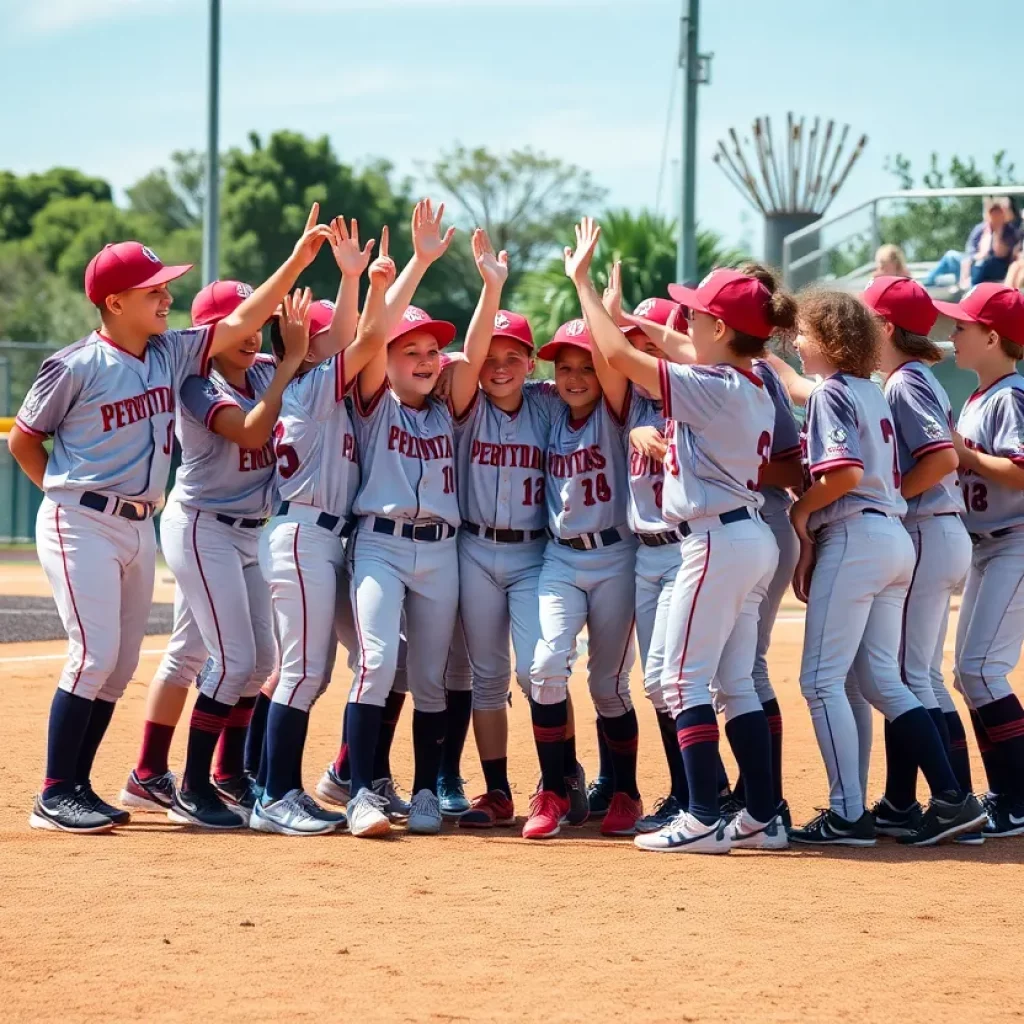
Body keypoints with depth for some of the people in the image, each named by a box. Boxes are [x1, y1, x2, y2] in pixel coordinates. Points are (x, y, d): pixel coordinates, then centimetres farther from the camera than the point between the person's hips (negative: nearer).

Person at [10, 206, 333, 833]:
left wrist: (298, 261, -2)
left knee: (121, 664, 7)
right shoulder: (77, 367, -11)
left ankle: (75, 787, 15)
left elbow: (240, 323, 4)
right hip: (81, 524, -7)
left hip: (140, 527, 7)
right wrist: (67, 494, 1)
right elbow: (23, 440, 0)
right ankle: (54, 797, -10)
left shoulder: (171, 354, 7)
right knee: (96, 654, -14)